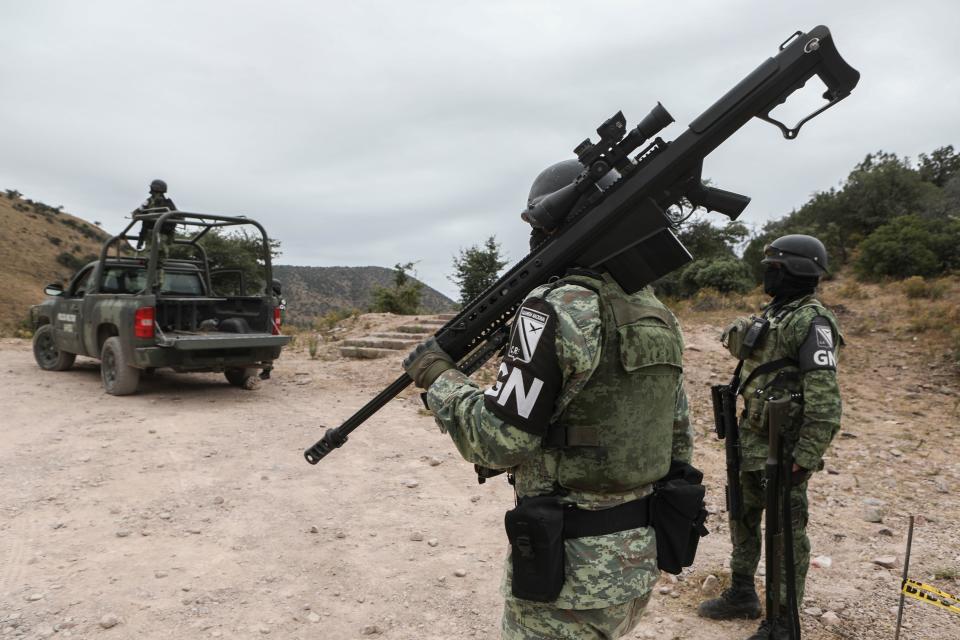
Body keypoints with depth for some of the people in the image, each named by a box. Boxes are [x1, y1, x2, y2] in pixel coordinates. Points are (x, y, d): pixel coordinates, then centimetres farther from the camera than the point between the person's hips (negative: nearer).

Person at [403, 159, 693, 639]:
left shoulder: (557, 309, -20)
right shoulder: (658, 315, 5)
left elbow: (496, 441, -20)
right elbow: (679, 442, 12)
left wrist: (438, 375, -5)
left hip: (572, 570, -8)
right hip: (640, 558, 8)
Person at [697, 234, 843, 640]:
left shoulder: (812, 323, -17)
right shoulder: (772, 313, 12)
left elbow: (824, 401, -22)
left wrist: (805, 460, -24)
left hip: (784, 447, -9)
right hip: (751, 440, 9)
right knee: (742, 519, 20)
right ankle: (742, 594, 37)